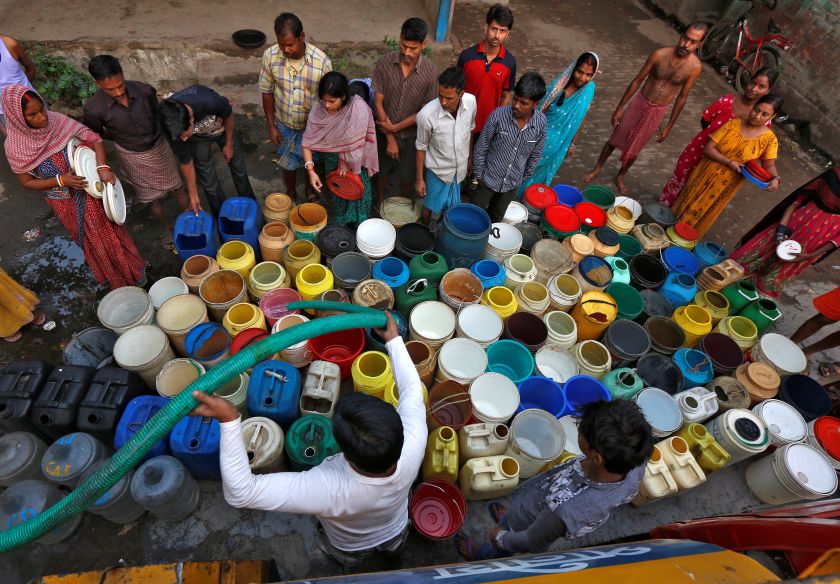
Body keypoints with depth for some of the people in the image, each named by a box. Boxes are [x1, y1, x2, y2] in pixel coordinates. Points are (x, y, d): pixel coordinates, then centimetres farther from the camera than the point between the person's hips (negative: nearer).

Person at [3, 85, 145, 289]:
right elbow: (27, 182, -10)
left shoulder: (57, 121, -18)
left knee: (108, 229, 17)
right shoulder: (15, 146, -19)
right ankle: (116, 278, 40)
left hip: (89, 189, 1)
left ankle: (129, 267, 40)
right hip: (65, 202, -1)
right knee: (91, 239, 17)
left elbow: (94, 138, -14)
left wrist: (102, 168, -29)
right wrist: (61, 181, -24)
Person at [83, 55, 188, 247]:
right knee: (152, 197, 15)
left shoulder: (144, 90, -23)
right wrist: (121, 138, 0)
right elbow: (94, 133, -4)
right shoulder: (94, 109, -25)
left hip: (159, 147, 1)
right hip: (134, 157, -1)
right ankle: (167, 227, 39)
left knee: (177, 187, 18)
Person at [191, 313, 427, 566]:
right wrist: (393, 339, -18)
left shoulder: (332, 489, -52)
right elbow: (412, 389, -27)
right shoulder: (412, 450, -44)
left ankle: (344, 561, 66)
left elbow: (240, 492, -49)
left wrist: (229, 420, -59)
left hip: (348, 549, -2)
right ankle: (391, 547, 70)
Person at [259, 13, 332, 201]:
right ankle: (291, 193, 49)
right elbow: (267, 91, -6)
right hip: (284, 124, 1)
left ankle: (310, 190, 52)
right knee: (288, 164, 21)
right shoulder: (270, 55, -18)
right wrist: (271, 126, -5)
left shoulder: (322, 60, -25)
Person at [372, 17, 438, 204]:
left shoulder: (430, 72, -19)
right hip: (384, 131, 1)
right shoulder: (385, 63, -17)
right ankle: (380, 203, 49)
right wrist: (390, 138, -15)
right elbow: (378, 102, -14)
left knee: (407, 175, 18)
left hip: (411, 134, 0)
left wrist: (395, 127, -16)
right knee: (382, 171, 21)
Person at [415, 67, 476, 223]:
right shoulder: (427, 114, -32)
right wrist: (419, 178, -8)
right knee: (431, 205, 19)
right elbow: (421, 147, -16)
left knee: (452, 204, 25)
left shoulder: (471, 102, -21)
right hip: (438, 169, -3)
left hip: (460, 167, 4)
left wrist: (469, 156, 12)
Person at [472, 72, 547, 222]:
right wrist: (479, 174, -6)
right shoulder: (498, 116, -24)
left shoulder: (541, 122, -16)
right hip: (489, 179, -2)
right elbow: (480, 148, -12)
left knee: (496, 217, 23)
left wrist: (525, 177, 7)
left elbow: (536, 154, 0)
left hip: (512, 183, 3)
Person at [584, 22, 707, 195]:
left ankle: (620, 176, 37)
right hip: (639, 103, 0)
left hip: (657, 112, 1)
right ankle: (597, 169, 32)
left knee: (635, 148, 14)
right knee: (616, 139, 11)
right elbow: (638, 80, -8)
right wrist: (620, 107, -5)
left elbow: (682, 97, -4)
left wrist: (669, 126, 0)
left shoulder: (695, 67, -14)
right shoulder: (660, 54, -17)